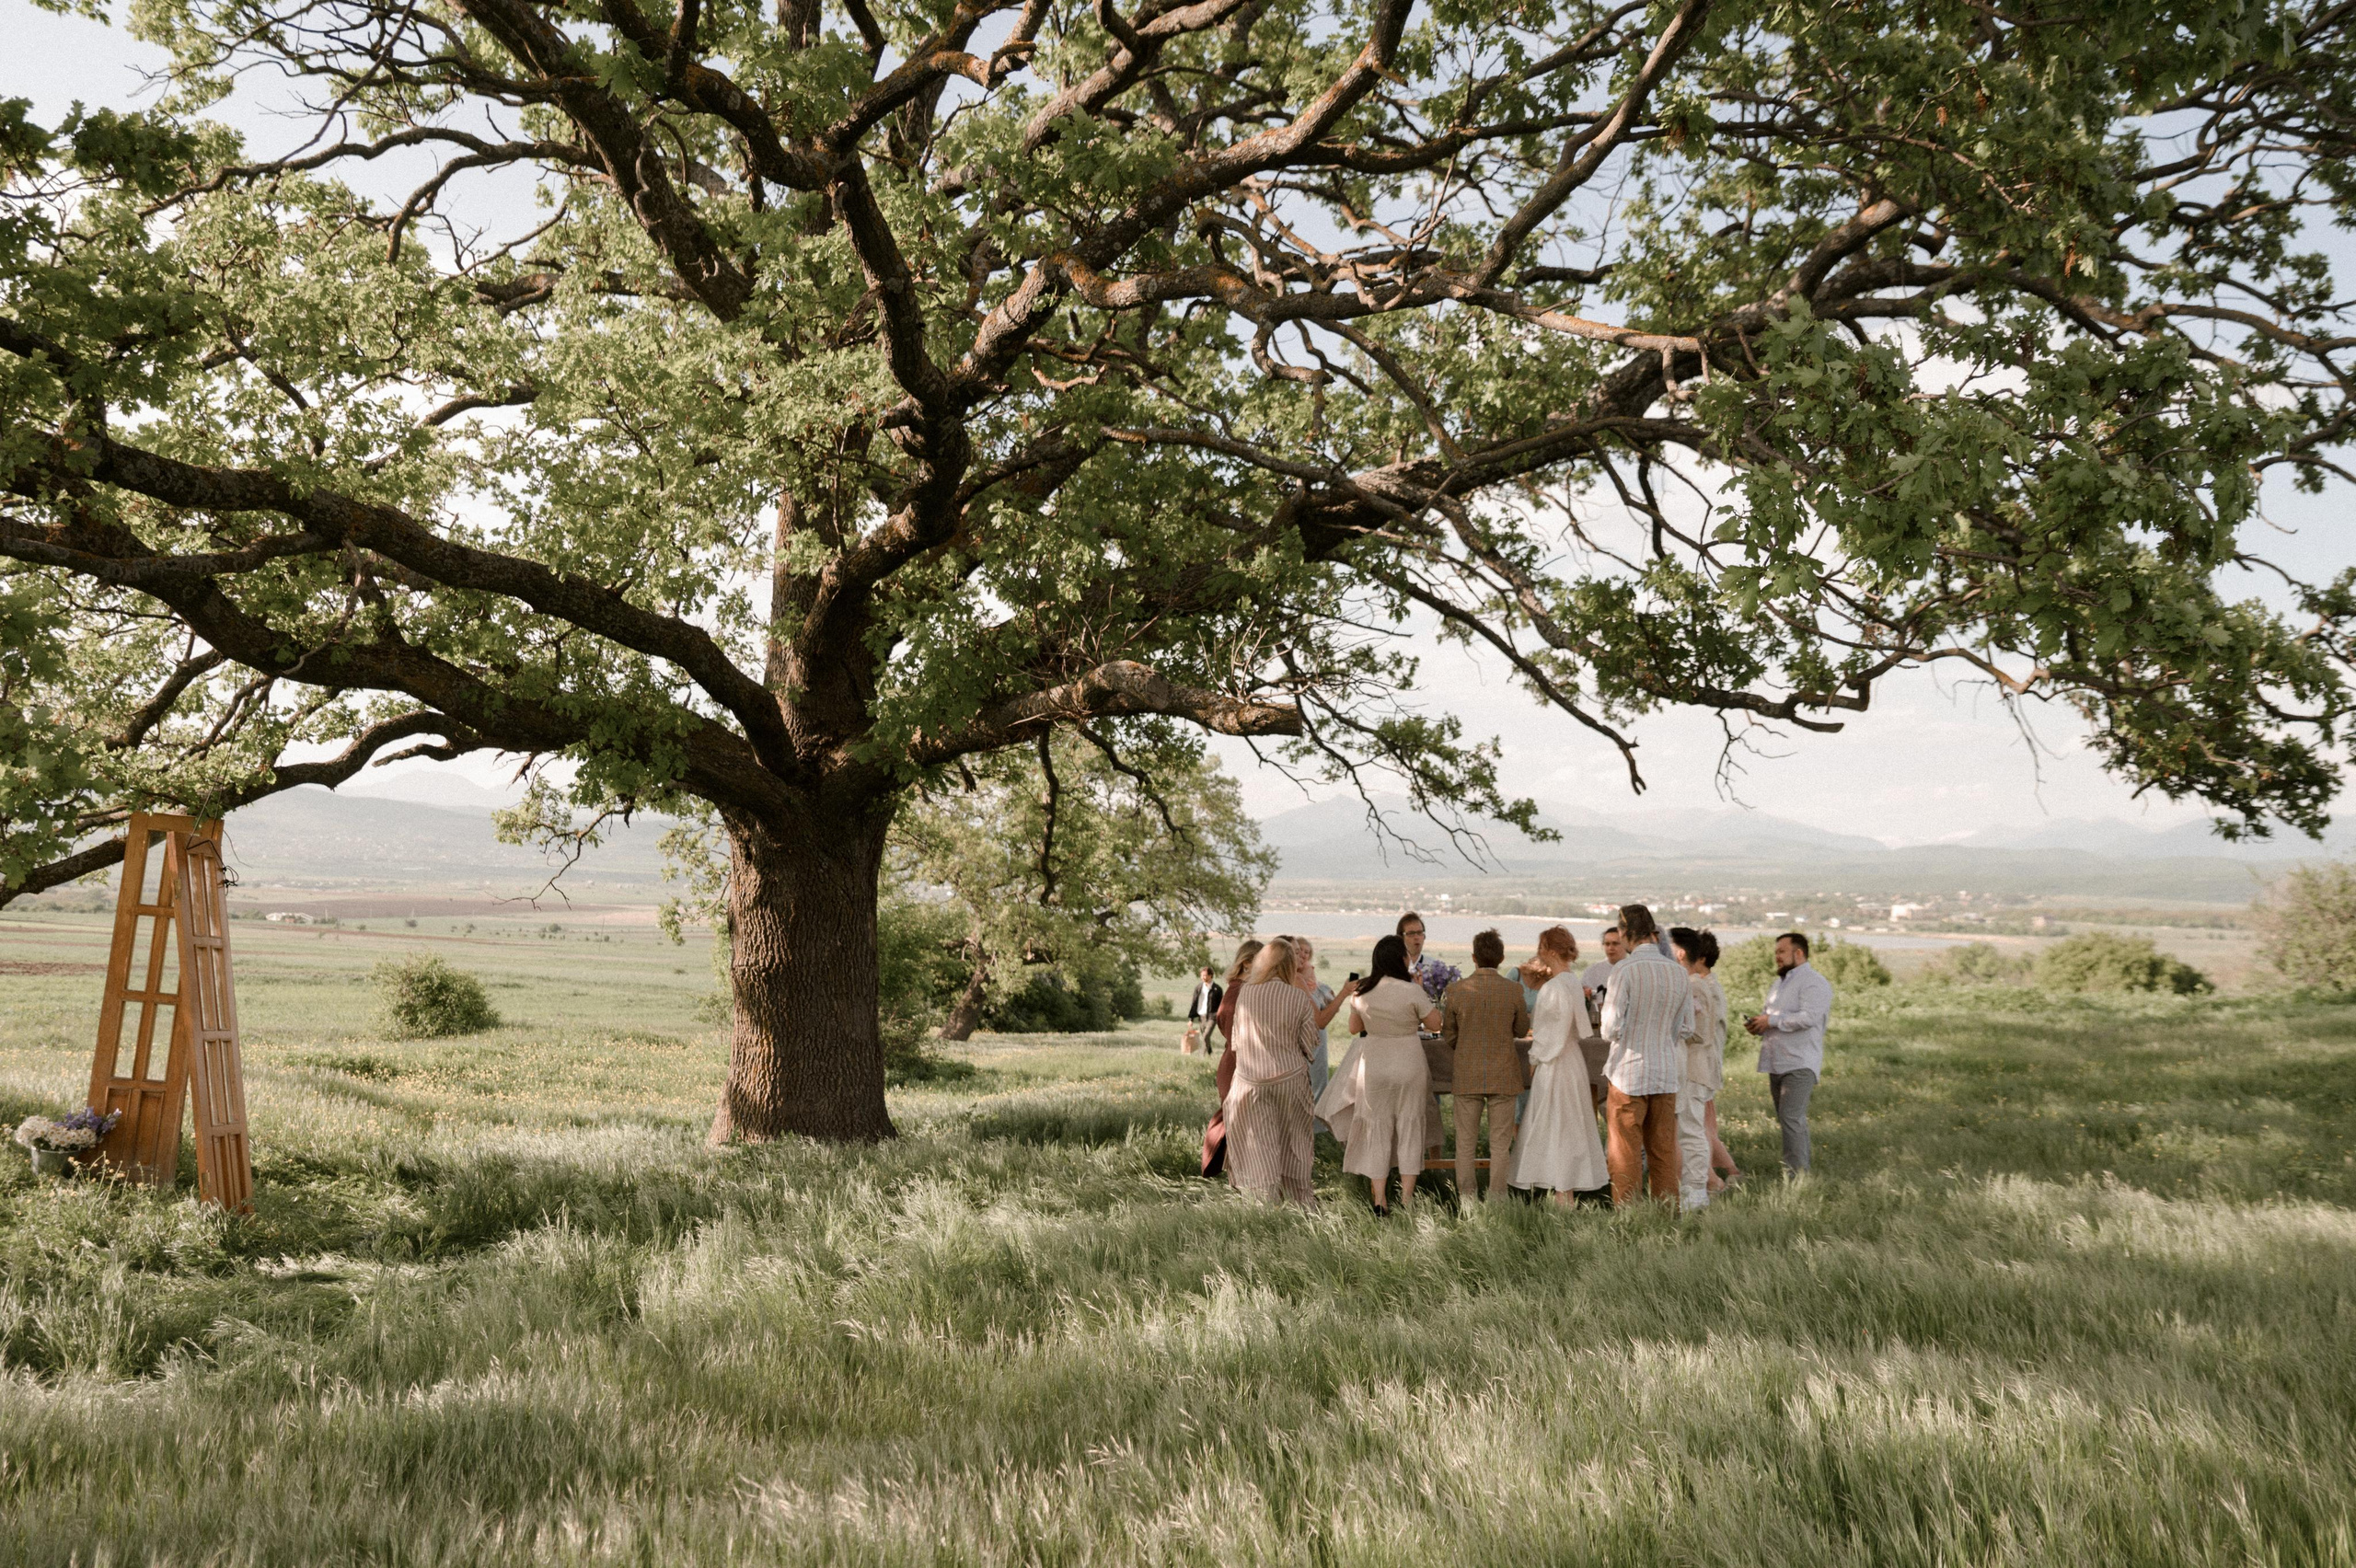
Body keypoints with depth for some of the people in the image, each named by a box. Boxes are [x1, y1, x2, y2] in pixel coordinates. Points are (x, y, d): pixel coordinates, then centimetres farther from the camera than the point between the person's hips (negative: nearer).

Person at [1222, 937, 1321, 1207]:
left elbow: (1235, 1039, 5)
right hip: (1290, 1077, 0)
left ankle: (1267, 1196, 9)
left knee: (1259, 1143, 9)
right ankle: (1301, 1197, 26)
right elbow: (1310, 1044, -4)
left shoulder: (1244, 993, -8)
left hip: (1251, 1081, 0)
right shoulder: (1297, 997, -12)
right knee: (1292, 1140, 16)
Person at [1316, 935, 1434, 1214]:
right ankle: (1406, 1198, 12)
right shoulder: (1411, 991, -17)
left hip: (1374, 1064, 3)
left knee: (1376, 1129, 11)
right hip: (1408, 1064, -3)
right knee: (1409, 1128, 10)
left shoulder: (1361, 992, -3)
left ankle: (1379, 1200, 10)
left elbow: (1354, 1028, 10)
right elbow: (1435, 1023, -6)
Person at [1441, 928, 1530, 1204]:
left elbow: (1447, 1033, 3)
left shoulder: (1457, 990, -8)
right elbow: (1521, 1030, 5)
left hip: (1467, 1076, 0)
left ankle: (1466, 1201, 12)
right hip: (1503, 1076, 0)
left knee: (1465, 1142, 10)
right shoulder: (1513, 990, -9)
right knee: (1500, 1144, 7)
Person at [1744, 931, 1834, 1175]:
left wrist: (1771, 1020, -17)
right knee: (1787, 1120, 10)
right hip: (1777, 1063, 9)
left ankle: (1795, 1173, -13)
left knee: (1792, 1118, -15)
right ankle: (1799, 1172, 16)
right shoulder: (1781, 981, 21)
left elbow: (1809, 1017, -23)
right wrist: (1758, 1024, 9)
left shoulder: (1814, 983, -10)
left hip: (1799, 1064, -9)